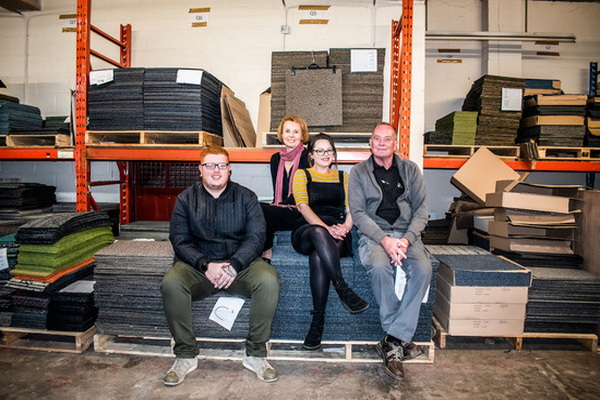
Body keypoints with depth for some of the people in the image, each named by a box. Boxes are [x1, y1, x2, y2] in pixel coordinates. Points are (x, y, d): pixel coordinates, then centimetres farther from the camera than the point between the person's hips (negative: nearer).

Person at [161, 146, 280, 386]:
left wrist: (234, 265, -19)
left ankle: (255, 353, -10)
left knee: (269, 280, -29)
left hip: (240, 262, 0)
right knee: (170, 283, -29)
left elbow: (256, 237, -3)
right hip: (198, 265, 1)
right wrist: (205, 265, -17)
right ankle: (186, 355, -8)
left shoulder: (246, 197, 5)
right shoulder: (186, 199, 8)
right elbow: (179, 239, 0)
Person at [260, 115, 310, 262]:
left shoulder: (307, 157, 0)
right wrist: (276, 205, -7)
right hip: (280, 211, 5)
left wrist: (282, 205, -17)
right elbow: (276, 192, 14)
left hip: (299, 213, -5)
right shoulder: (276, 159, 17)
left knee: (258, 208, -27)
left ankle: (266, 252, -10)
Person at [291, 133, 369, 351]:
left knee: (318, 257, -35)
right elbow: (303, 206, -1)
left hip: (337, 235, 1)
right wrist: (325, 228, -18)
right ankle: (344, 291, -39)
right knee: (318, 233, -40)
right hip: (307, 231, -1)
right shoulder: (302, 174, 16)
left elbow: (351, 210, 12)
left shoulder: (343, 177, 24)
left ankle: (318, 320, -29)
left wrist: (345, 227, -12)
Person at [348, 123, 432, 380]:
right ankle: (402, 339, -14)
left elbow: (421, 210, 6)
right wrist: (384, 240, -18)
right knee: (379, 267, -33)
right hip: (373, 233, -2)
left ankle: (393, 342, -19)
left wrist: (406, 240, -12)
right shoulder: (359, 172, 6)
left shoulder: (410, 170, 12)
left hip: (406, 233, 2)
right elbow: (358, 213, -3)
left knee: (423, 269, -27)